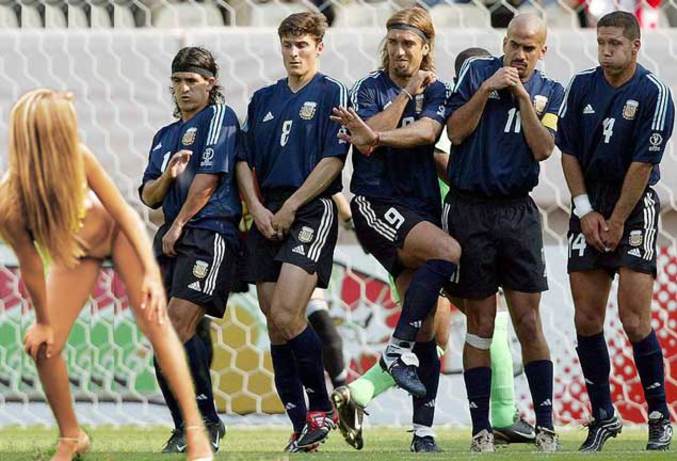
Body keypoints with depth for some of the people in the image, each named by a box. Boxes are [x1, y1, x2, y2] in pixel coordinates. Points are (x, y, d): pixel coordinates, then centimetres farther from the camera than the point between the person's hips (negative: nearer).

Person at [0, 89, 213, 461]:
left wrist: (151, 271, -26)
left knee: (155, 321, -9)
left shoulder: (77, 157, -34)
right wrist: (43, 321, -7)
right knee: (45, 346, -2)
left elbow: (124, 213, -20)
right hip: (74, 253, 0)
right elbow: (31, 268, -21)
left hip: (115, 230, 0)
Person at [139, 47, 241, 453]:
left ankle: (205, 423, -11)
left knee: (177, 331, -18)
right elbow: (149, 196, 19)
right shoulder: (165, 136, 23)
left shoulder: (219, 117, 0)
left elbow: (209, 177, -9)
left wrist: (178, 226, -5)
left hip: (210, 233, -8)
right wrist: (168, 175, -3)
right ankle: (185, 427, 5)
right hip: (172, 239, 8)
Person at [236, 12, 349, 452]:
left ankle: (322, 408, -4)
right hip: (268, 216, 6)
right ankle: (302, 429, 6)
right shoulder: (264, 99, 17)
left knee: (286, 316, -20)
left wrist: (289, 208, -11)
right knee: (275, 327, 2)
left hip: (312, 210, -6)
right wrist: (257, 209, 0)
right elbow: (245, 160, 16)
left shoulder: (333, 94, 1)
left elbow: (333, 161, -7)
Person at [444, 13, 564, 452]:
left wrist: (523, 96, -11)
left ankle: (546, 426, 2)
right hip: (470, 210, -1)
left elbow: (543, 149, -6)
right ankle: (481, 429, 5)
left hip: (519, 213, 1)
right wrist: (487, 88, -13)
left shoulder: (551, 92, 7)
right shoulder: (476, 72, 2)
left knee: (528, 320, -2)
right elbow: (456, 132, -6)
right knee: (481, 322, 1)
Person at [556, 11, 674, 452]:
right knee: (587, 320, 2)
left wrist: (617, 222, -10)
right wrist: (586, 211, 0)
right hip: (590, 205, 5)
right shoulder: (583, 85, 3)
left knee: (635, 321, -11)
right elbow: (568, 151, 7)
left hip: (635, 204, -5)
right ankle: (604, 416, 13)